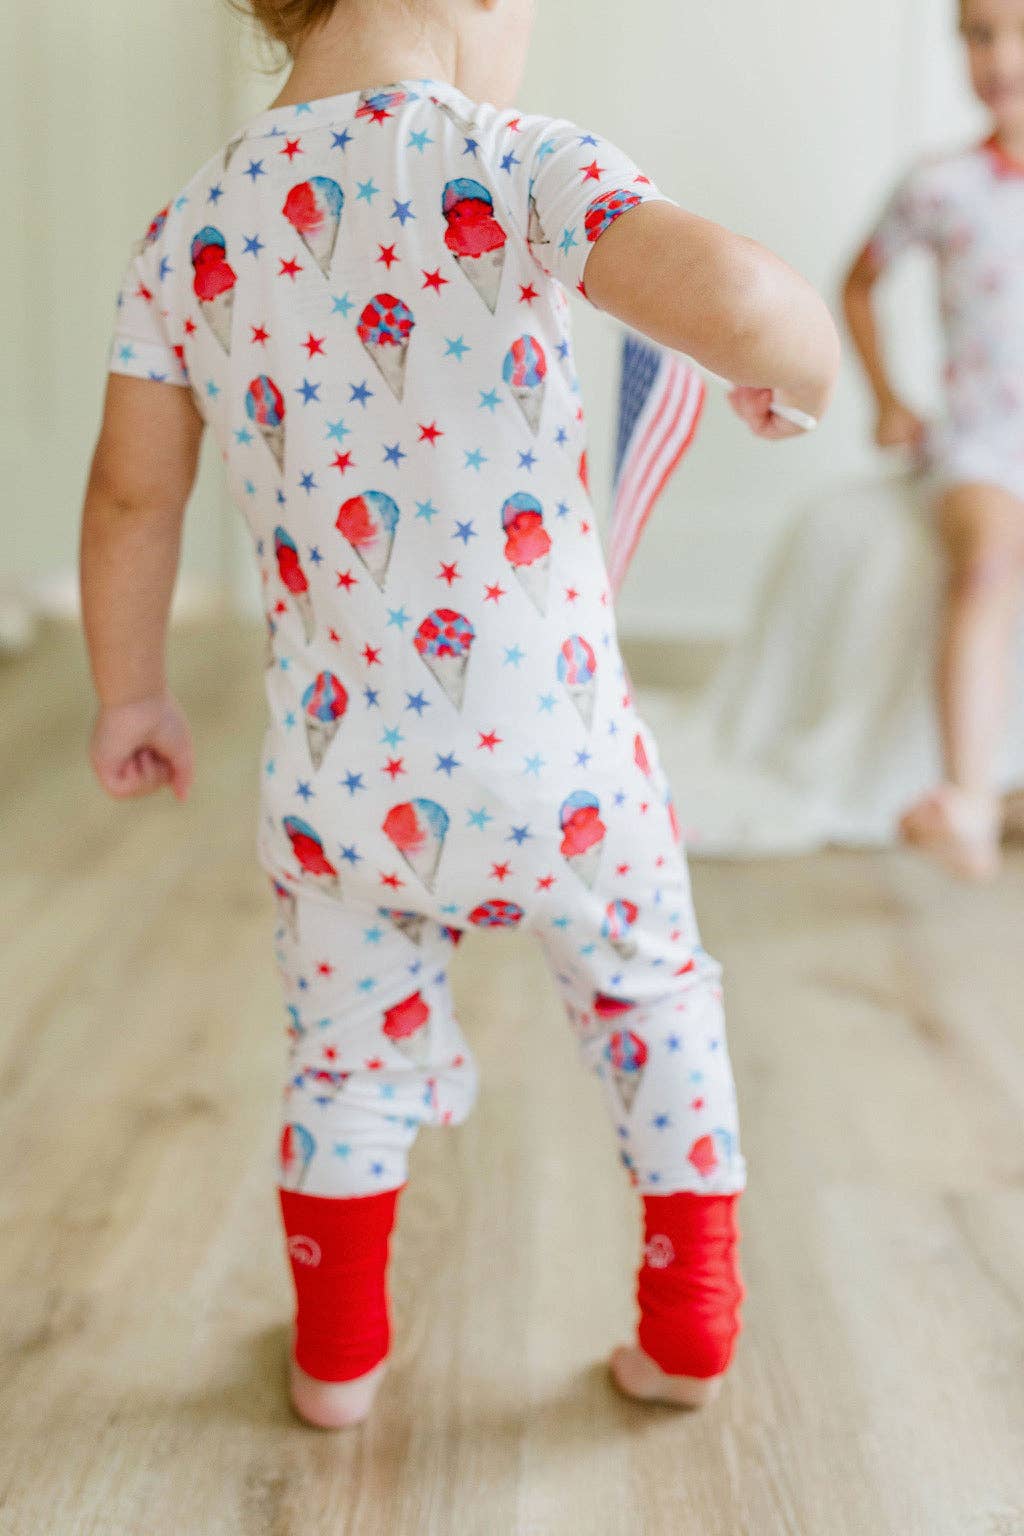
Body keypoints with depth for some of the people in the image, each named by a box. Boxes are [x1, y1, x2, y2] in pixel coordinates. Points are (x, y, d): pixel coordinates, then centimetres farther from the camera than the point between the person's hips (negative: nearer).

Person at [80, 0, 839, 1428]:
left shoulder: (187, 237, 1)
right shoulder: (510, 163, -13)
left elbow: (131, 497, 7)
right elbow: (740, 298, -28)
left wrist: (130, 693, 21)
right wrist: (798, 368, -5)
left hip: (342, 770, 3)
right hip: (552, 762, -2)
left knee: (350, 1052, 24)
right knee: (655, 1004, 23)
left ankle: (337, 1354, 40)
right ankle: (691, 1330, 35)